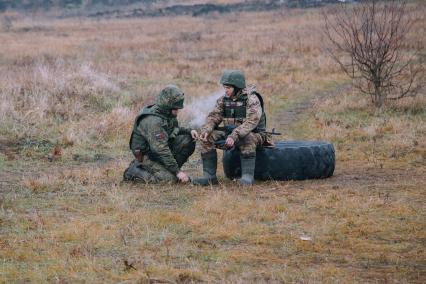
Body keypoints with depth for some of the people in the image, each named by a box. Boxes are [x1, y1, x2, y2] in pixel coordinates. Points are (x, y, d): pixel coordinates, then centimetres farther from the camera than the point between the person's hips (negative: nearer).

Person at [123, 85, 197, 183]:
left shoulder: (168, 114, 0)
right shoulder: (153, 121, -29)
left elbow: (175, 129, 22)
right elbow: (161, 150, -32)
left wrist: (189, 131, -2)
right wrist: (177, 171, -32)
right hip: (146, 156, -9)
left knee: (188, 140, -4)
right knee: (172, 178, -24)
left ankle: (167, 168, 4)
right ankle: (134, 171, -8)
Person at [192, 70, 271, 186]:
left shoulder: (251, 99, -16)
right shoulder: (223, 100, 5)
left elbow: (251, 121, -29)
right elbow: (213, 117, 3)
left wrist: (234, 136, -41)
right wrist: (205, 130, -20)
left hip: (253, 134, -6)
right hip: (230, 134, 6)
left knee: (247, 138, -40)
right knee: (208, 137, -12)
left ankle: (248, 176, -35)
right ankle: (209, 175, -12)